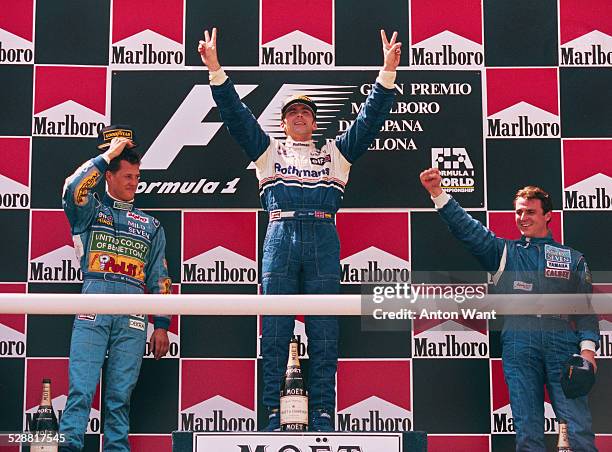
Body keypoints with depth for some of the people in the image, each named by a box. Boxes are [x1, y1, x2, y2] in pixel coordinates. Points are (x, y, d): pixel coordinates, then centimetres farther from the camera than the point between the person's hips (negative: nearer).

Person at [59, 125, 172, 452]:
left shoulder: (150, 226, 21)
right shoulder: (90, 211, 14)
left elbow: (159, 278, 18)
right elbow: (74, 189, -11)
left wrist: (161, 325, 10)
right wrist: (107, 155, -2)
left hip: (132, 316, 2)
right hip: (93, 308, -2)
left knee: (120, 395, 0)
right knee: (81, 388, -11)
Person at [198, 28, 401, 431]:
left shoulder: (335, 153, 23)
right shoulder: (269, 151, 21)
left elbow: (369, 120, 15)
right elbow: (237, 116, 12)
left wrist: (388, 73, 4)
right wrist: (216, 71, 2)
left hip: (323, 238, 1)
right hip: (281, 236, 0)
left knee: (324, 331, -2)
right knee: (275, 330, -3)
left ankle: (322, 413, -1)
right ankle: (271, 411, -2)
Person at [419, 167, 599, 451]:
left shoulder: (572, 259, 18)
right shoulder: (503, 252, 18)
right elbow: (467, 229, 7)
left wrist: (587, 347, -2)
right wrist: (438, 193, -6)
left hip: (563, 345, 0)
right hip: (519, 346, 1)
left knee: (579, 429, -9)